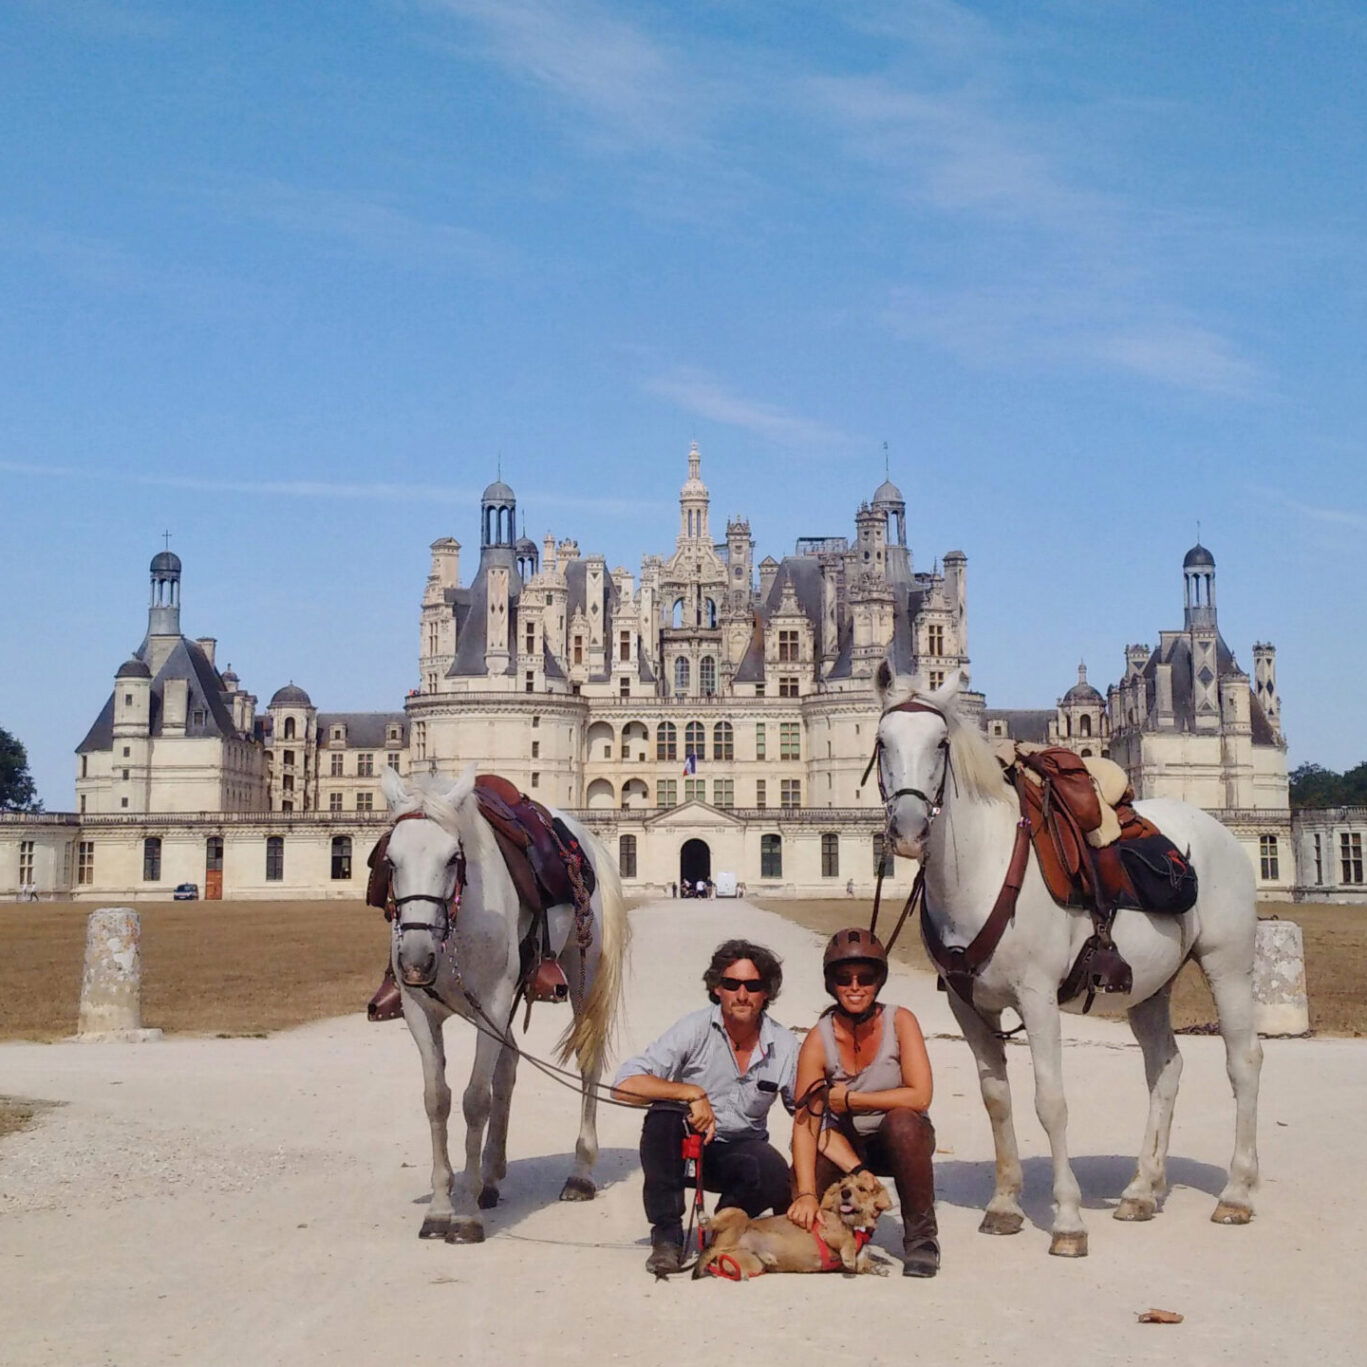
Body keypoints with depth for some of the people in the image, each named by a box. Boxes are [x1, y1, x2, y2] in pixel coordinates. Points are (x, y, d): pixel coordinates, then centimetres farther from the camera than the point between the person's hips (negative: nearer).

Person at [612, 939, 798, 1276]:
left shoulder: (784, 1045, -6)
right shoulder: (695, 1029, -15)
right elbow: (625, 1085, -23)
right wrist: (692, 1093, -33)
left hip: (740, 1150, 2)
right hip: (684, 1144, -1)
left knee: (775, 1176, -31)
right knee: (663, 1115, -34)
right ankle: (667, 1236, -18)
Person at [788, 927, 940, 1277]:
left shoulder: (900, 1022, -15)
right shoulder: (819, 1039, -15)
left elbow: (920, 1097, -24)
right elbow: (805, 1122, -20)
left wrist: (850, 1099, -20)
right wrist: (806, 1193, -32)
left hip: (901, 1142, -1)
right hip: (845, 1145, 1)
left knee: (901, 1121, -36)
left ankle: (921, 1238, -19)